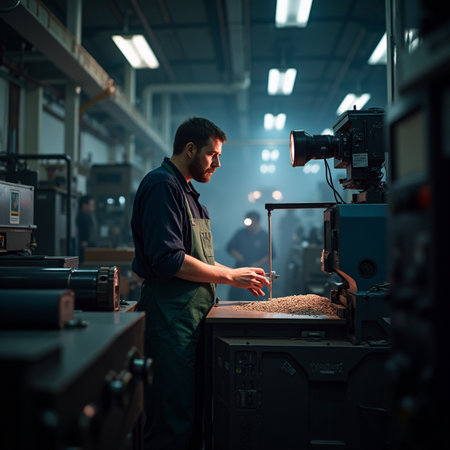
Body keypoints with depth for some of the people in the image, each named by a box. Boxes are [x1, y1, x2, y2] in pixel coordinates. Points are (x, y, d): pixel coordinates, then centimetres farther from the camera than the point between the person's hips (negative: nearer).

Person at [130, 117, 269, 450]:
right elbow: (169, 260, -21)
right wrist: (230, 276, -14)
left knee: (193, 414, 16)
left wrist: (237, 276, 11)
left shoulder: (186, 191, 21)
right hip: (171, 314, -10)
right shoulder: (162, 184, -11)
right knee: (172, 422, -2)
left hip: (193, 315, 10)